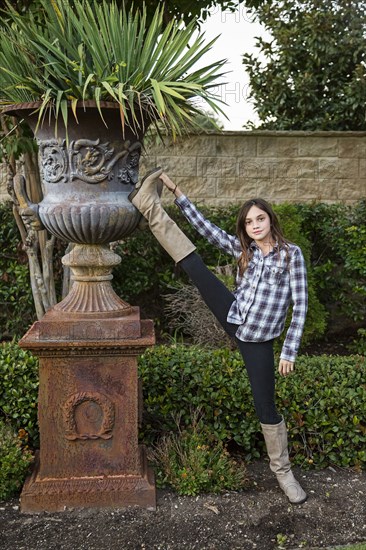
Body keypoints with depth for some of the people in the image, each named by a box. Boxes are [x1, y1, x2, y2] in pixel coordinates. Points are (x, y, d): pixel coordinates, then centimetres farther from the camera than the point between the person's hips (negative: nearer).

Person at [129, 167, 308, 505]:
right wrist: (177, 192, -2)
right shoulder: (242, 249, 4)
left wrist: (290, 351, -11)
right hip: (233, 318, 3)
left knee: (266, 406, 3)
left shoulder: (292, 254, -7)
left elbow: (300, 305, -8)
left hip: (259, 340, -3)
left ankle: (282, 469, 23)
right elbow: (205, 227, 1)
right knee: (193, 265, -8)